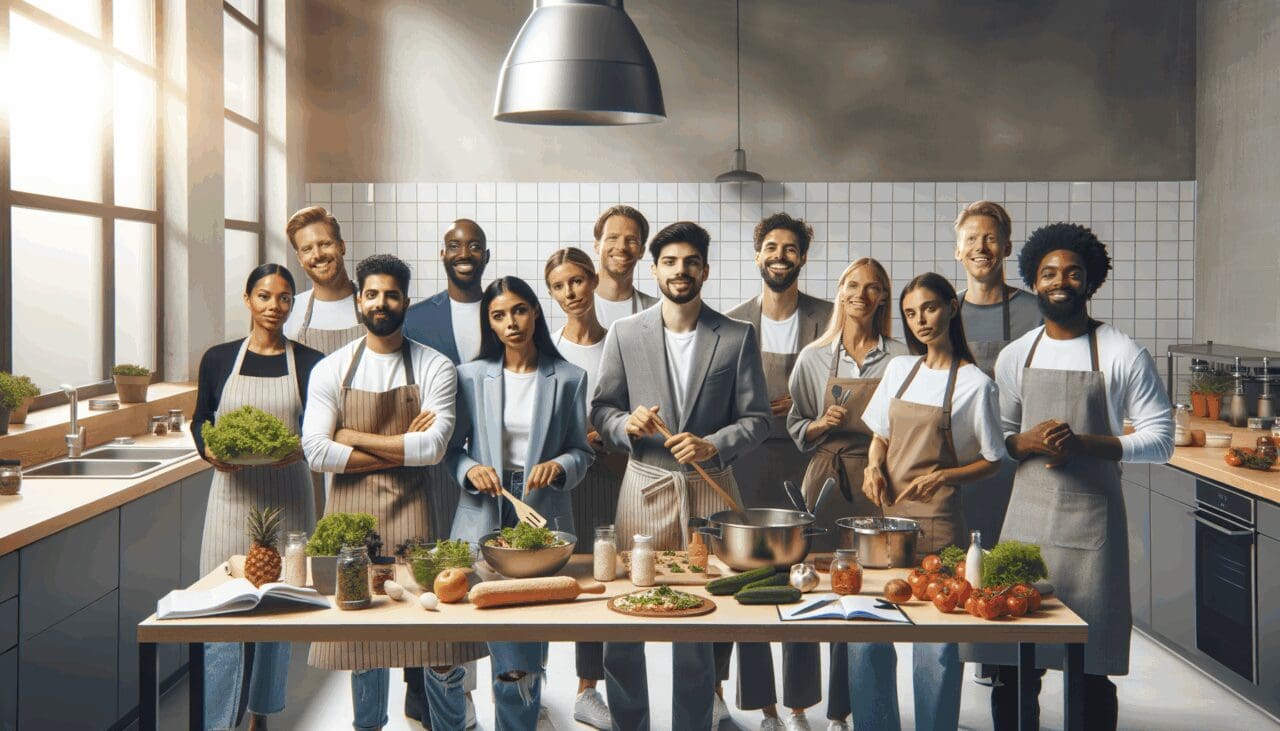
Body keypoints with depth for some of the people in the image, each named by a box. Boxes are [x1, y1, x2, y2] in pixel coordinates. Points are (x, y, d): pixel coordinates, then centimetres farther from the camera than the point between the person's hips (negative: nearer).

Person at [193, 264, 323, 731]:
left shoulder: (309, 363, 2)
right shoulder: (219, 359, 4)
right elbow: (200, 419, 12)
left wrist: (300, 449, -15)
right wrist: (208, 450, -8)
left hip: (287, 495, 0)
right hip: (232, 495, 0)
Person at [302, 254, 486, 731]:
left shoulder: (435, 368, 0)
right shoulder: (332, 370, 3)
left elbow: (433, 447, -13)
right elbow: (316, 453, -8)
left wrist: (355, 438, -10)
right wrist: (402, 450, -9)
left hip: (416, 513, -1)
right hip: (353, 513, 1)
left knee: (438, 640, -3)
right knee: (361, 636, 10)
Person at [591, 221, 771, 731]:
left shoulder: (737, 337, 4)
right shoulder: (624, 335, 6)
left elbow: (756, 418, 3)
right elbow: (602, 410, 9)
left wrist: (713, 446, -14)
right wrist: (626, 424, -13)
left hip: (710, 489, 0)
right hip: (644, 490, 1)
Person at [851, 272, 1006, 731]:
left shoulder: (975, 384, -5)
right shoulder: (899, 370, 9)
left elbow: (992, 461, 0)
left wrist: (942, 476, -16)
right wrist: (874, 465, -2)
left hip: (937, 521, -5)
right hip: (886, 513, 5)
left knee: (935, 646, -2)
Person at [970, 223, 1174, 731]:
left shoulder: (1123, 355, -1)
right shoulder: (1015, 357, 11)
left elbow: (1160, 439, -3)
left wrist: (1085, 443, -16)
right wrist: (1029, 441, -7)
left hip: (1092, 522, -3)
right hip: (1026, 518, 3)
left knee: (1091, 670, 1)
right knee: (1013, 668, 4)